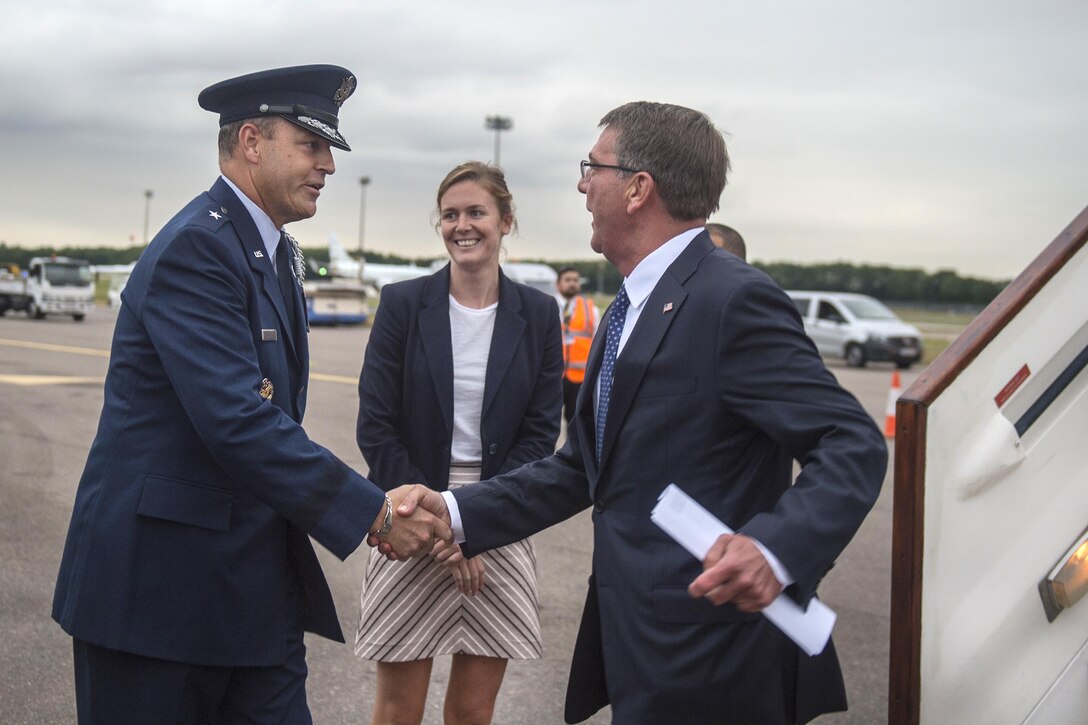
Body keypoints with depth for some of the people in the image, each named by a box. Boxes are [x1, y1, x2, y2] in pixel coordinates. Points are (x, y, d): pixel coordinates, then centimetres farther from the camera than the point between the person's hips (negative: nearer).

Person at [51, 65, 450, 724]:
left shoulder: (278, 254, 14)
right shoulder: (196, 247, -17)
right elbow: (236, 421, -27)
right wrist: (374, 513, -24)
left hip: (258, 581, 9)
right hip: (162, 578, -8)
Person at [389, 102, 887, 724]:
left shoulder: (734, 298, -16)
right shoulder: (631, 310, 14)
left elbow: (853, 445, -20)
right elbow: (583, 468, 15)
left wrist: (776, 550, -36)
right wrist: (455, 511, 5)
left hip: (705, 664, -9)